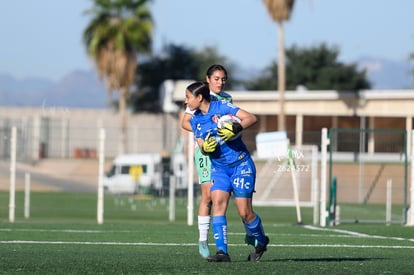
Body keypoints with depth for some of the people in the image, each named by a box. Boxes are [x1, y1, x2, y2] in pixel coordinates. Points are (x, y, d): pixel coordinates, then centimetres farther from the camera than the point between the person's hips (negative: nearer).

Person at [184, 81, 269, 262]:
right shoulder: (195, 120, 7)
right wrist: (205, 148, -11)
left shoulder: (221, 107, -12)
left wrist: (236, 129, -33)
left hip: (241, 164, -5)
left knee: (245, 212, -6)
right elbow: (202, 146, 13)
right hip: (219, 167, 5)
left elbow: (251, 118, -16)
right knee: (217, 202, -16)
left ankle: (261, 242, 22)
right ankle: (222, 251, -18)